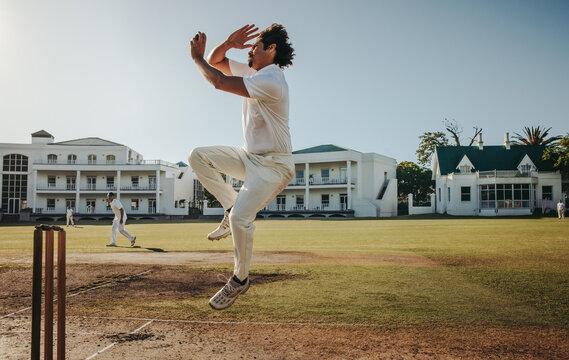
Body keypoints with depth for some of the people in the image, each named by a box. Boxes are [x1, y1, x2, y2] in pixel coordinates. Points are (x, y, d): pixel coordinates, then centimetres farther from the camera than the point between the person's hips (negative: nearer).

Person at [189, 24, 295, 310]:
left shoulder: (271, 81, -21)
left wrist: (197, 57, -8)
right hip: (250, 157, 9)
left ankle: (240, 279, -1)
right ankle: (232, 206, 4)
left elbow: (219, 81, -24)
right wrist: (228, 43, -3)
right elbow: (216, 61, 16)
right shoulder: (252, 72, 9)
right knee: (198, 156, -1)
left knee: (241, 217, -24)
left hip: (274, 165, -9)